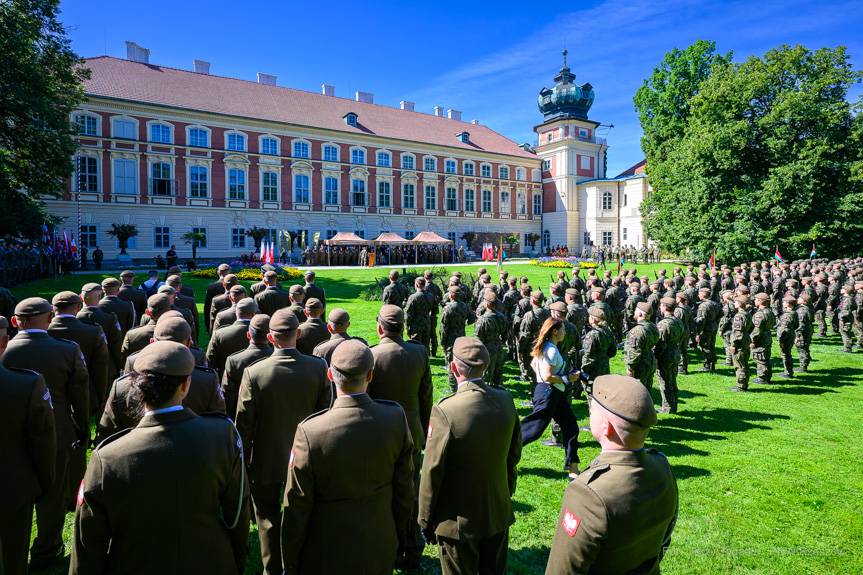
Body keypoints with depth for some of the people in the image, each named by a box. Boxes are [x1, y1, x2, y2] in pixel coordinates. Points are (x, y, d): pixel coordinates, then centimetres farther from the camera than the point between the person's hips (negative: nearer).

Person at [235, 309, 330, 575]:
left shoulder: (254, 372, -21)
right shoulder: (318, 367, -17)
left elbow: (244, 424, -13)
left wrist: (242, 463, 2)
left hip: (266, 461, -2)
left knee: (269, 520, 18)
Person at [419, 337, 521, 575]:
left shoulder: (445, 411, -27)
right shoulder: (505, 400, -11)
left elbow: (432, 472, -18)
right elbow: (514, 455, 2)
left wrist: (426, 520, -4)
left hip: (459, 522, -4)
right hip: (499, 514, 5)